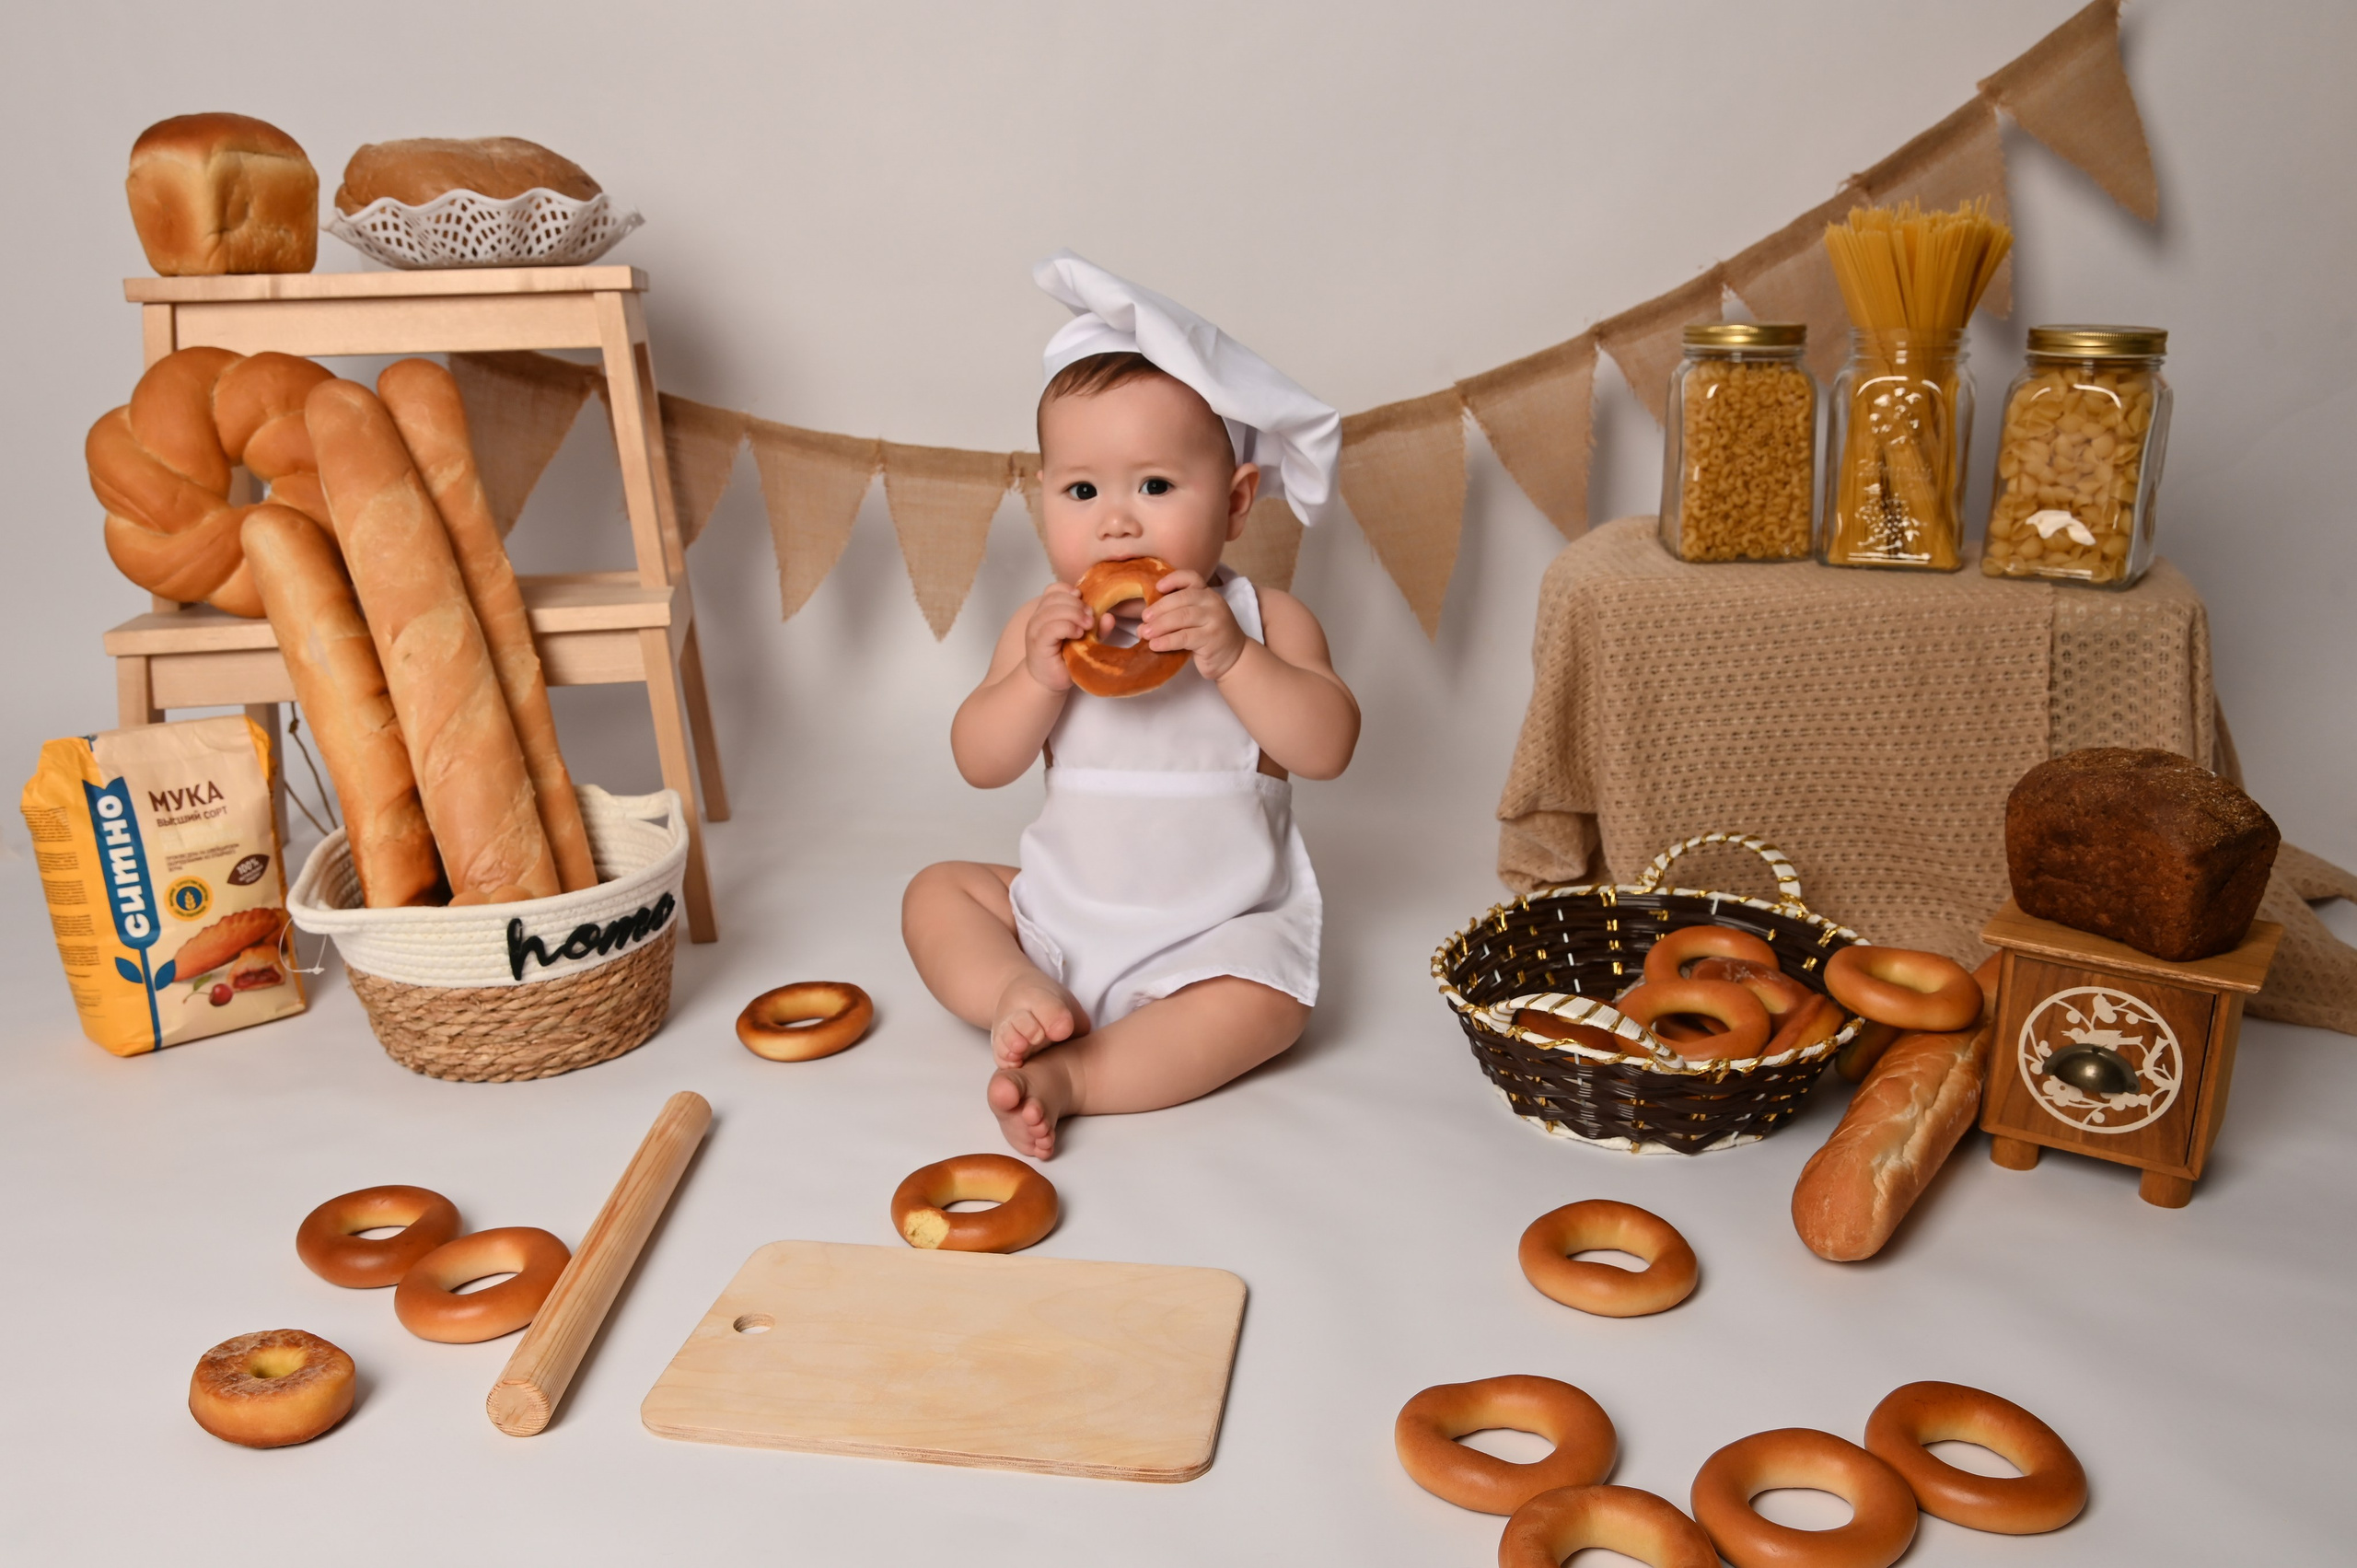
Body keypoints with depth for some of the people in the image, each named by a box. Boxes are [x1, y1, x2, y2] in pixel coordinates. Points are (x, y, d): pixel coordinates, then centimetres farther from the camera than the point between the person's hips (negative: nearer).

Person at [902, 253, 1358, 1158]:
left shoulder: (1262, 620, -9)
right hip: (1061, 911, 4)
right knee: (937, 893, 0)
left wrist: (1232, 658, -32)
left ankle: (1067, 1077, -22)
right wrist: (1039, 676, -25)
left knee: (1266, 1003, -28)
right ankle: (1022, 996, -20)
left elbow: (1327, 749, -20)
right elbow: (980, 765, -7)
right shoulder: (1046, 625, -2)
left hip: (1217, 929, -3)